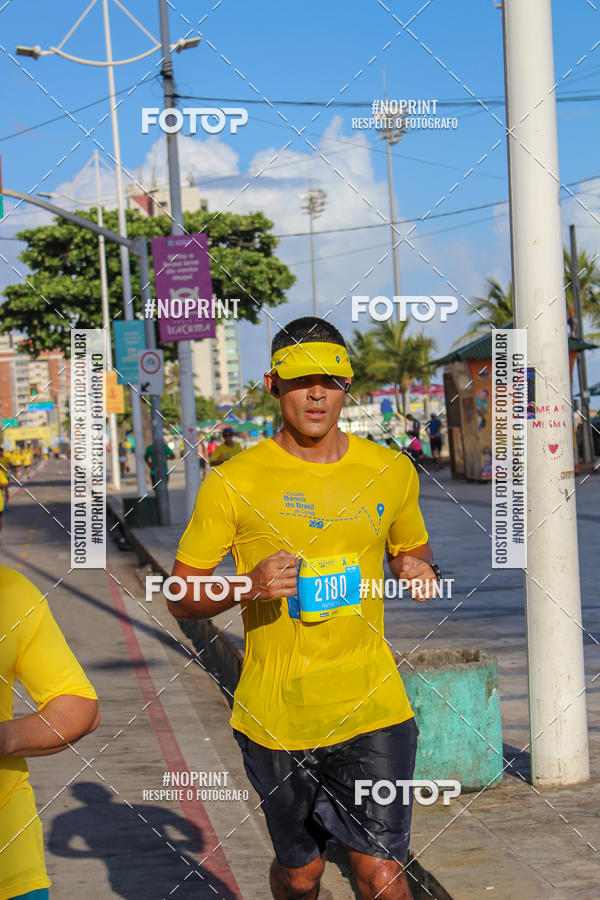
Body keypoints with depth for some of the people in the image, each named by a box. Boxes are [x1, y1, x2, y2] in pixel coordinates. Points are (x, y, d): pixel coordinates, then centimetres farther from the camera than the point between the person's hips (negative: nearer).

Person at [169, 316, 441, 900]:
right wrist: (247, 586, -21)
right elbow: (181, 598, -1)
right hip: (273, 715, -1)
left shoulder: (391, 472, 4)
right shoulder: (233, 483, -5)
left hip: (372, 710, 1)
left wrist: (419, 570, -1)